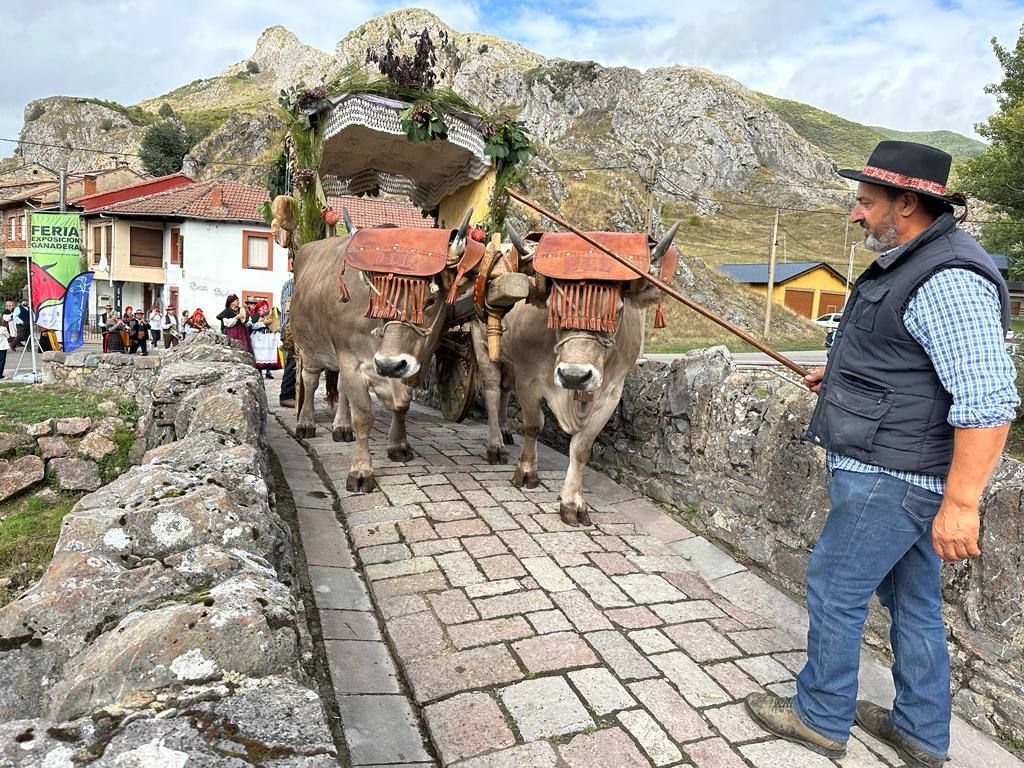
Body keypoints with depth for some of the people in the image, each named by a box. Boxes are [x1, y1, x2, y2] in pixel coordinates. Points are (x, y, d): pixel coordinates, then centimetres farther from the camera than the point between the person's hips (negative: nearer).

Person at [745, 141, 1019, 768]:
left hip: (891, 479, -10)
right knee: (912, 597, 19)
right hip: (898, 472, 11)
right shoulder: (914, 263, 11)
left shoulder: (949, 280, -23)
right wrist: (842, 375, 21)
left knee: (834, 589, 4)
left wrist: (960, 503, -29)